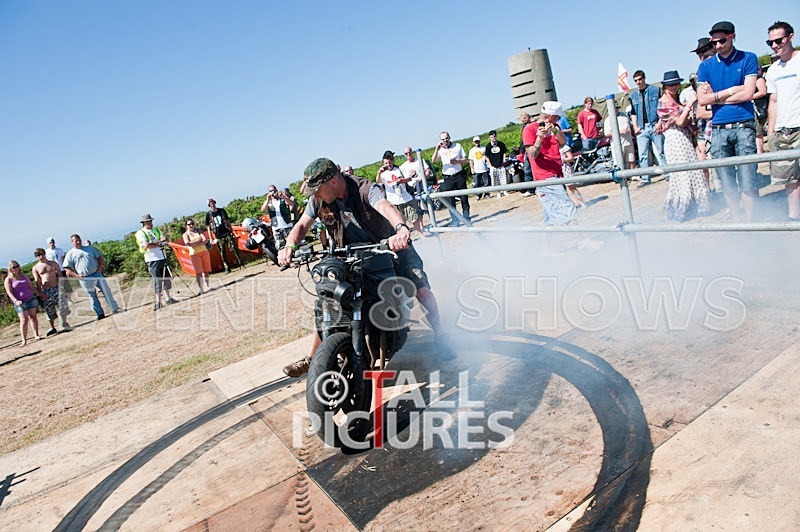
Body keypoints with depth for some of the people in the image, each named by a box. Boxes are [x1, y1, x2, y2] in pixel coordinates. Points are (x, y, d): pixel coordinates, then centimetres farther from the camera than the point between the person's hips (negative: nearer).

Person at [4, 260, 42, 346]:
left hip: (31, 299, 4)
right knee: (24, 320, -11)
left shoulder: (24, 276, 13)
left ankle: (36, 335, 12)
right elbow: (9, 292, -10)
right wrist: (16, 301, -24)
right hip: (20, 302, -4)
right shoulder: (8, 279, -1)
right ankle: (24, 340, -9)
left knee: (33, 316, 4)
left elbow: (31, 287, 22)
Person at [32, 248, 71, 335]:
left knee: (62, 305, -5)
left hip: (57, 288, 0)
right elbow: (37, 281, 0)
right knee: (49, 309, 2)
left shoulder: (53, 263, 8)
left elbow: (60, 275, 10)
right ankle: (52, 328, 13)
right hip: (46, 291, 0)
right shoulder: (35, 268, 5)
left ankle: (64, 323, 11)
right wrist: (41, 293, -8)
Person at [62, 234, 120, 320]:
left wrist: (100, 268, 4)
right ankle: (100, 314, 12)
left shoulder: (89, 248, 12)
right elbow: (66, 268, 1)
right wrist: (77, 275, -9)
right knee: (93, 297, 4)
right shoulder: (70, 254, 3)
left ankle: (115, 309, 10)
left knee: (107, 291, 2)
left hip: (96, 274, 2)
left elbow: (100, 256, 18)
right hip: (85, 279, -2)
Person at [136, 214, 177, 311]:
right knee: (157, 280, -7)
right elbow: (146, 245, -16)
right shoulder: (140, 233, -2)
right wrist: (159, 244, -8)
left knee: (167, 278, 6)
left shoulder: (156, 230, 17)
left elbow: (164, 240, 6)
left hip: (162, 257, 6)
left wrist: (154, 242, -10)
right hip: (152, 259, -6)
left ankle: (168, 298, 15)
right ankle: (158, 301, 0)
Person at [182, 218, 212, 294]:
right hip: (194, 254, -3)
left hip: (204, 252, 3)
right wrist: (199, 240, -8)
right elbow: (187, 243, -13)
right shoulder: (186, 234, 5)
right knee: (198, 272, -7)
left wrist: (195, 244, -13)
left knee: (206, 270, 4)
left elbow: (206, 240, -2)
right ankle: (201, 289, -8)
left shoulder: (199, 231, 13)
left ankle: (207, 286, 11)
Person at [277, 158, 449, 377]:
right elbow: (302, 225, -7)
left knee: (422, 291, -19)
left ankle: (440, 339, 5)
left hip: (391, 246, -4)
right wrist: (290, 246, -30)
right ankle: (311, 358, 12)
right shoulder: (318, 200, -10)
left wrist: (402, 228, -67)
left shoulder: (365, 189, -26)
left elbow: (385, 206, -44)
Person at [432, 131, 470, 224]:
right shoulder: (440, 150, 3)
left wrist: (457, 161, -10)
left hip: (459, 175, 1)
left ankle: (467, 219, 16)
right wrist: (437, 149, -27)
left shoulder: (457, 146, 7)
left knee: (464, 199, 4)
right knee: (450, 201, -1)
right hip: (447, 178, -1)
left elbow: (465, 159, 9)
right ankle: (455, 221, 7)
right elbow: (433, 160, -13)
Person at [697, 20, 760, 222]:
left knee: (748, 179, -5)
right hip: (718, 129, 2)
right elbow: (702, 100, 2)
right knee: (727, 183, 4)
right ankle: (737, 222, 14)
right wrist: (731, 90, -4)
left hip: (743, 126, -2)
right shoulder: (705, 66, 11)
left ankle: (749, 221, 4)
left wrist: (715, 96, -2)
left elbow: (747, 94, -6)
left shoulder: (748, 59, 5)